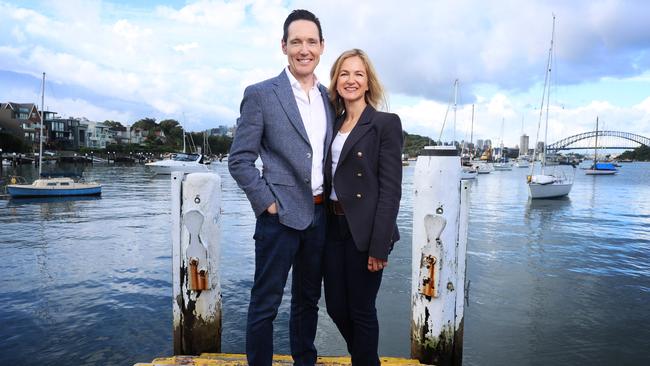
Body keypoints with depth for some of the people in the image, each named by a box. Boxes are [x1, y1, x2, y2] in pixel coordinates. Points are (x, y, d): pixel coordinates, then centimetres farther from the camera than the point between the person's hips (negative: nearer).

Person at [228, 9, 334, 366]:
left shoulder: (328, 97, 10)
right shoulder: (260, 94, -6)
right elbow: (239, 160, -7)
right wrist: (268, 204, -13)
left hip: (320, 215, 6)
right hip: (280, 215, -5)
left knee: (308, 300, 19)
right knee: (265, 304, 6)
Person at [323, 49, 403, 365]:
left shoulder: (386, 123, -7)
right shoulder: (335, 124, 12)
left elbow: (391, 189, -12)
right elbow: (330, 180, 12)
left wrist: (379, 246, -16)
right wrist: (325, 225, 6)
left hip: (364, 231, -6)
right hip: (334, 227, 7)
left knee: (361, 310, 7)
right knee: (336, 306, 16)